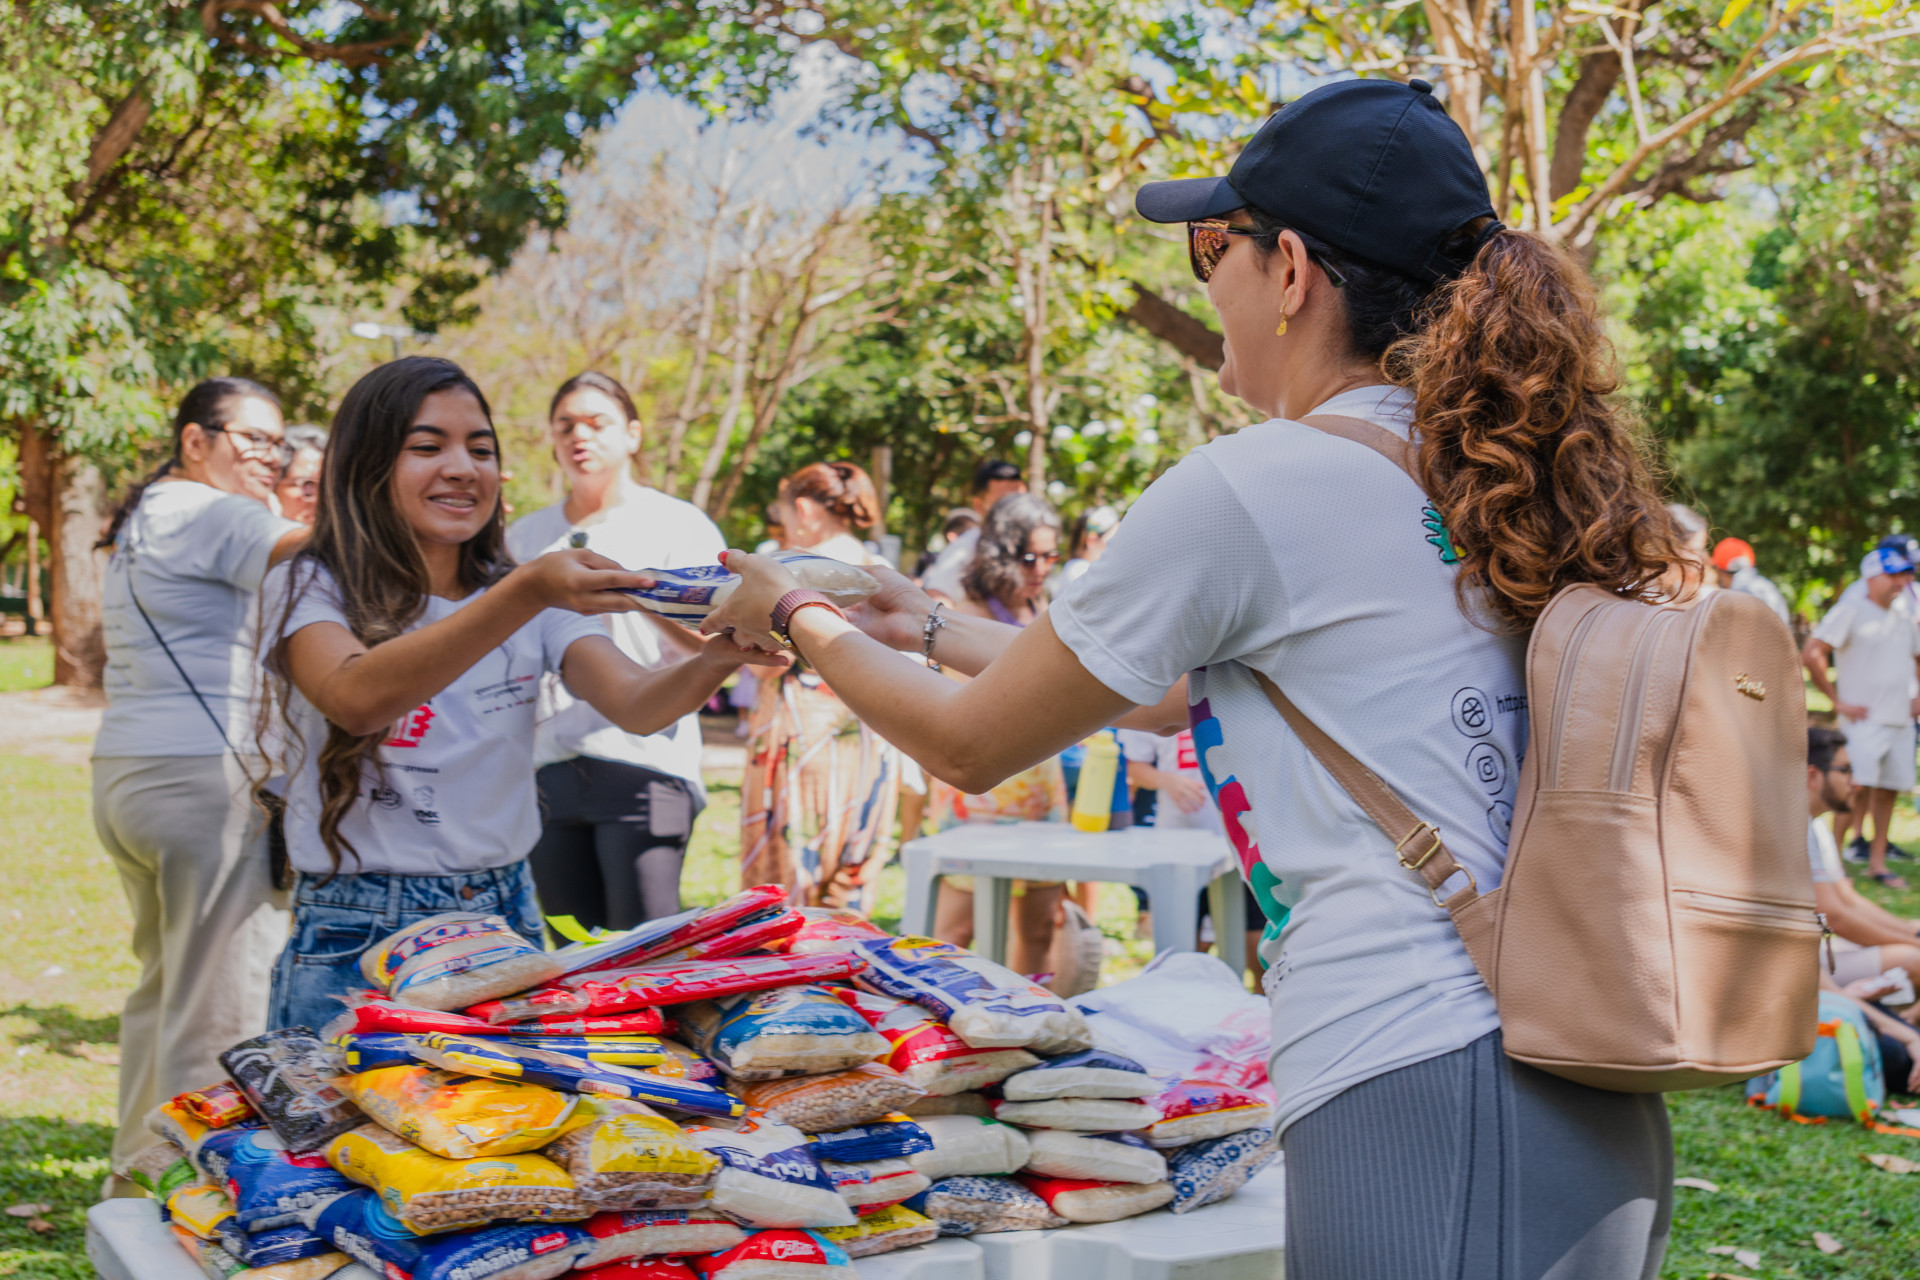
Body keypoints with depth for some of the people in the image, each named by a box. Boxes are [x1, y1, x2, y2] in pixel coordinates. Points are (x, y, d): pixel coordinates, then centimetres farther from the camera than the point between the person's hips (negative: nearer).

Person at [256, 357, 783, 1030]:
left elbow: (635, 703, -11)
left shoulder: (537, 602, 6)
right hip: (357, 946, -3)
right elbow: (355, 698, -28)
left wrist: (716, 657, -33)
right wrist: (524, 594, -38)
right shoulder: (307, 590, -6)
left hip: (505, 926, 4)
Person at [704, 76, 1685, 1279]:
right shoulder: (1490, 477, 14)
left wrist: (801, 618, 22)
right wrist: (934, 627, 35)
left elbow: (972, 745, 3)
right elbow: (1176, 692, 26)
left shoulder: (1247, 490, -10)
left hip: (1422, 1104, -9)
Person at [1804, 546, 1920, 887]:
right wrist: (1838, 701, -13)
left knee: (1888, 789, 8)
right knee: (1859, 788, -14)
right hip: (1864, 719, -7)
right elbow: (1810, 654, -14)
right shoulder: (1851, 610, -7)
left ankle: (1877, 861, 17)